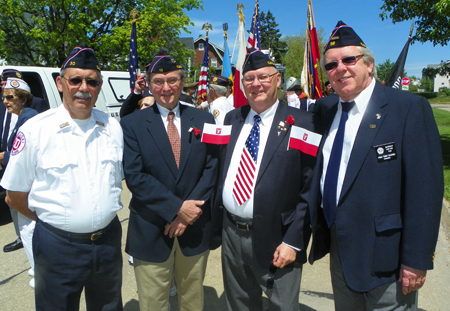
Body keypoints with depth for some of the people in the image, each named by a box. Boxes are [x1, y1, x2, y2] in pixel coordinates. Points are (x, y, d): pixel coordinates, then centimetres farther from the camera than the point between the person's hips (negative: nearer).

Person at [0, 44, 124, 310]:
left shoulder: (113, 127, 0)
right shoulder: (35, 130, -10)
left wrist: (103, 217, 6)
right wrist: (53, 220, 1)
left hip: (109, 241, 4)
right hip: (58, 246, -3)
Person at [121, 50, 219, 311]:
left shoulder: (204, 120, 3)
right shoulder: (132, 124, -3)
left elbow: (212, 168, -3)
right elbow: (134, 176, -11)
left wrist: (189, 213, -12)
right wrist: (177, 208, -18)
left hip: (195, 230, 2)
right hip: (150, 232, -1)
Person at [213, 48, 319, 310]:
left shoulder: (302, 123, -9)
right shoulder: (232, 119, 7)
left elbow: (310, 189, -11)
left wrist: (293, 242, -13)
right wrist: (216, 223, 6)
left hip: (275, 240, -4)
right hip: (231, 234, 5)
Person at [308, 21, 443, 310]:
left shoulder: (409, 107, -13)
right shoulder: (327, 109, 5)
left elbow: (425, 188, -16)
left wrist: (416, 260, -15)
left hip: (385, 255, -5)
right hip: (339, 249, 6)